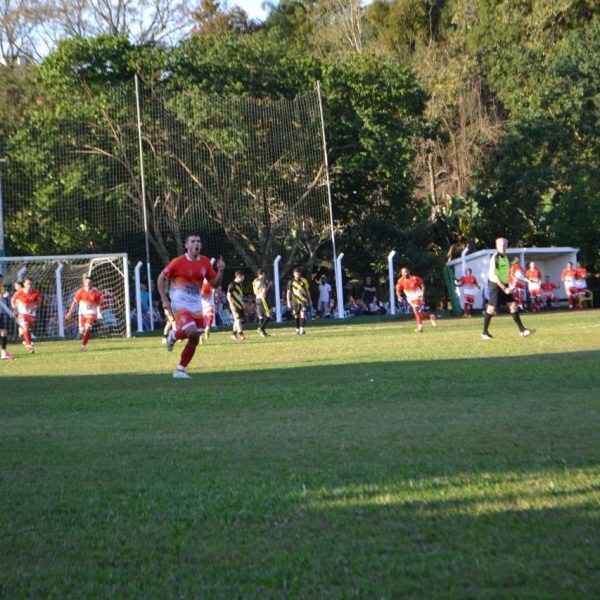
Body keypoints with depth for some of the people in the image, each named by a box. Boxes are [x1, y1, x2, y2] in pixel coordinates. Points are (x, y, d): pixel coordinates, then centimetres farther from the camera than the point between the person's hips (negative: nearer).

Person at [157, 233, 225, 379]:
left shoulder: (205, 262, 4)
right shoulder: (178, 262, -10)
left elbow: (214, 283, 10)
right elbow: (161, 279, -1)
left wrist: (220, 271, -8)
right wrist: (164, 300, -8)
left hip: (196, 306, 5)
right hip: (180, 305, -5)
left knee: (194, 341, 4)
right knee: (191, 332, -26)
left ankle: (180, 370, 17)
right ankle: (174, 336, 7)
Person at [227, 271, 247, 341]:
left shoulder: (240, 284, 15)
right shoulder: (232, 284, -12)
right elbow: (228, 295, -14)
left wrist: (242, 303, 23)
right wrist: (231, 304, -21)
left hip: (240, 305, 9)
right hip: (235, 305, -9)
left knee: (237, 320, 12)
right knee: (237, 319, -14)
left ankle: (234, 334, 22)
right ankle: (241, 334, -19)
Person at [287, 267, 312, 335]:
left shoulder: (304, 281, 1)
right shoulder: (291, 282, -3)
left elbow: (307, 291, 10)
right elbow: (289, 292, 0)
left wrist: (310, 300, 12)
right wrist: (288, 302, -8)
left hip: (303, 300, 0)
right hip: (295, 301, 0)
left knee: (303, 314, -15)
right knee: (296, 315, 7)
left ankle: (302, 329, -17)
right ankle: (297, 329, 21)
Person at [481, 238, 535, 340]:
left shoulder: (505, 257, 11)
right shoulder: (495, 258, -15)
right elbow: (493, 275, -19)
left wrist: (507, 287, 14)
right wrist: (504, 288, -20)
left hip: (504, 285, 8)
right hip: (496, 285, -8)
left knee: (513, 305, 2)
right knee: (491, 308, -5)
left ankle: (522, 330, 2)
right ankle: (485, 333, 5)